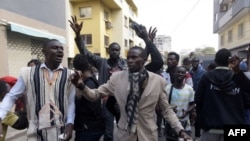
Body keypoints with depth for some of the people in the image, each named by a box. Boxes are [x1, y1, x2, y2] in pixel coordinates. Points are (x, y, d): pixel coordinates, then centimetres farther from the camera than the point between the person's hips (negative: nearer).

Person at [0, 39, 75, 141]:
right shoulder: (28, 73, 0)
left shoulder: (69, 75, -1)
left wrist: (70, 124, -11)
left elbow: (71, 102, -1)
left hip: (61, 130, 1)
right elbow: (11, 96, 4)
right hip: (36, 132, 0)